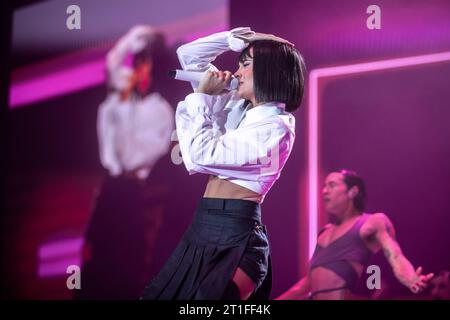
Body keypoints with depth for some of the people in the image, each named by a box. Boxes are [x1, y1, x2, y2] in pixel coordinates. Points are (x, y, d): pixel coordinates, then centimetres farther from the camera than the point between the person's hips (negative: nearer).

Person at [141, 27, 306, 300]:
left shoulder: (276, 127, -13)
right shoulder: (237, 108, 12)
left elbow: (202, 154, -21)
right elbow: (189, 55, 20)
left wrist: (201, 95, -8)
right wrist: (235, 39, 7)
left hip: (234, 239, -8)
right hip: (203, 230, 9)